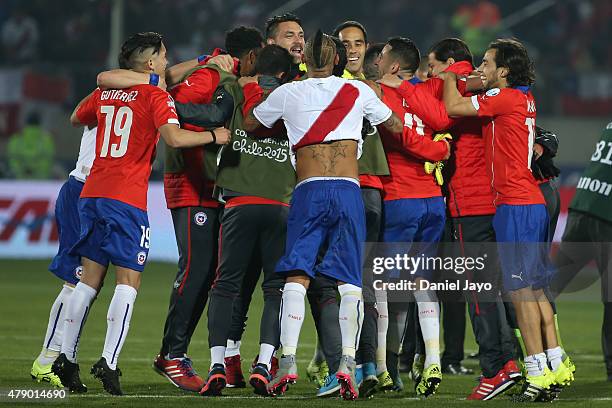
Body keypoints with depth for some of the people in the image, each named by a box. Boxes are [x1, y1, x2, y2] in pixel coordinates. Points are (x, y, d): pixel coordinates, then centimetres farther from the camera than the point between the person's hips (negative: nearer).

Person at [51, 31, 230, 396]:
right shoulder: (156, 96, -4)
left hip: (92, 193, 7)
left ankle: (67, 357, 12)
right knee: (128, 281, -5)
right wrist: (214, 136, -6)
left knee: (90, 278, 12)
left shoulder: (105, 93, 15)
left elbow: (76, 118, 34)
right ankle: (109, 362, -15)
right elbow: (174, 137, -19)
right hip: (127, 198, -7)